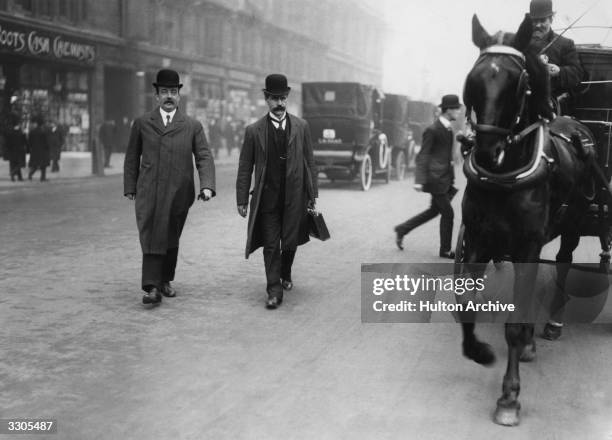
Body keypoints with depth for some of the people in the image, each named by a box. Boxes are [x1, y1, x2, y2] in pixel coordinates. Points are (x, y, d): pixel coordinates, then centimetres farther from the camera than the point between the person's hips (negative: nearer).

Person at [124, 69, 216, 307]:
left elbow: (204, 157, 0)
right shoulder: (142, 123, 9)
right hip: (148, 193, -1)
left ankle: (165, 280, 27)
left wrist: (207, 185, -14)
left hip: (178, 193, 1)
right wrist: (130, 186, 7)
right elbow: (132, 157, 13)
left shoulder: (193, 126, 7)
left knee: (171, 239, 11)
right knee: (151, 238, -8)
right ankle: (151, 287, -9)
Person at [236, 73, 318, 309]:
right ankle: (274, 290, 6)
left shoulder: (301, 126, 5)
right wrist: (242, 199, 0)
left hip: (294, 197, 2)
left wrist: (312, 194, 5)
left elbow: (309, 163, 8)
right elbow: (245, 167, 3)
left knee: (290, 242, 9)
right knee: (271, 245, -1)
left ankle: (285, 274, 37)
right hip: (267, 198, -1)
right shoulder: (254, 130, 1)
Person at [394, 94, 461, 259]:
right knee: (447, 213, -2)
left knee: (434, 210, 17)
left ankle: (402, 229, 28)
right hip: (436, 178, -9)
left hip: (445, 178, 9)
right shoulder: (433, 130, -15)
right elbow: (423, 156, -15)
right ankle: (445, 250, 12)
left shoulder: (448, 128, 12)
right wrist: (419, 180, -20)